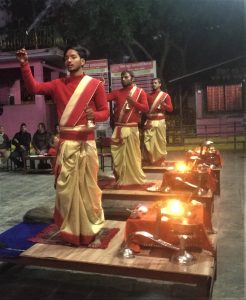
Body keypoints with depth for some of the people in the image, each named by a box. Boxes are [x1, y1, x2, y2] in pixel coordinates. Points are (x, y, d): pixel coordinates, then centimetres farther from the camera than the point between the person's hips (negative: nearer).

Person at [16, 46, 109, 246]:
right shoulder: (58, 84, 11)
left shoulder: (95, 84, 3)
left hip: (86, 142, -2)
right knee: (65, 186, 5)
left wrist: (94, 115, -20)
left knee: (88, 184, 3)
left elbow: (105, 112, 1)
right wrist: (24, 65, -9)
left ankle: (92, 225, 20)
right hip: (66, 143, 3)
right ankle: (70, 229, 19)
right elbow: (33, 88, 1)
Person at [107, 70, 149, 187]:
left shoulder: (140, 92, 5)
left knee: (132, 155, 1)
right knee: (118, 155, 3)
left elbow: (146, 108, -3)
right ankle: (120, 179, 14)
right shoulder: (117, 92, 13)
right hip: (118, 128, 3)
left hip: (131, 128, -3)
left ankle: (136, 179, 13)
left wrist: (133, 102, -16)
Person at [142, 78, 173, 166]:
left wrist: (164, 104, -18)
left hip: (160, 121, -2)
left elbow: (170, 109, 0)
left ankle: (161, 160, 9)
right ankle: (148, 160, 5)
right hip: (149, 121, 2)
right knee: (147, 141, -3)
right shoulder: (148, 95, 15)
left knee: (160, 141, -1)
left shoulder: (165, 95, 6)